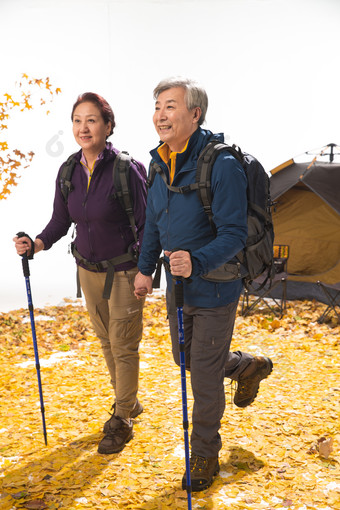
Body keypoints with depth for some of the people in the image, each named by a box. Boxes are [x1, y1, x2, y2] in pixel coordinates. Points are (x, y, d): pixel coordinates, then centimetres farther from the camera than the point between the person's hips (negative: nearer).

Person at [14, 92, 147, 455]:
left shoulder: (127, 169, -19)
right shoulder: (68, 172, -2)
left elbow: (147, 224, -14)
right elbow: (60, 221, 5)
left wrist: (144, 270, -19)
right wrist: (36, 244, -12)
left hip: (125, 271, -6)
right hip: (88, 269, 6)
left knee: (123, 346, 4)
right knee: (106, 340, 18)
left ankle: (121, 421, 21)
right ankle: (128, 402, 39)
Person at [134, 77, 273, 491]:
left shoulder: (222, 165, -23)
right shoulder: (161, 164, 1)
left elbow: (234, 234, -26)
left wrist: (197, 262, -41)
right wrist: (145, 267, 14)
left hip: (214, 289, -7)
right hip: (177, 286, 8)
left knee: (204, 377, 4)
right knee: (186, 359, 24)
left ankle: (204, 457, 27)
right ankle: (247, 366, 50)